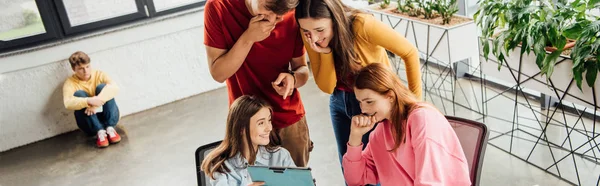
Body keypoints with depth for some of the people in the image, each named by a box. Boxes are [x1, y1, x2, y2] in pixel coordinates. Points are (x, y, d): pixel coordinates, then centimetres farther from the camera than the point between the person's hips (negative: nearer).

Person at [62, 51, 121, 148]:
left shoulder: (99, 74, -1)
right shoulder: (70, 83, -3)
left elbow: (114, 88, -22)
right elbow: (68, 103, -23)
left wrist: (97, 102, -36)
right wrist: (89, 101, -41)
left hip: (108, 118, 0)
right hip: (90, 125, 0)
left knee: (102, 87, -20)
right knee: (79, 94, -21)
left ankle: (110, 128, -23)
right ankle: (100, 132, -27)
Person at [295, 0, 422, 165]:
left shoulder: (362, 26, -31)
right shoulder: (310, 38, -17)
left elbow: (410, 53, -20)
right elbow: (327, 88, -14)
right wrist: (326, 52, -30)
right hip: (340, 102, 4)